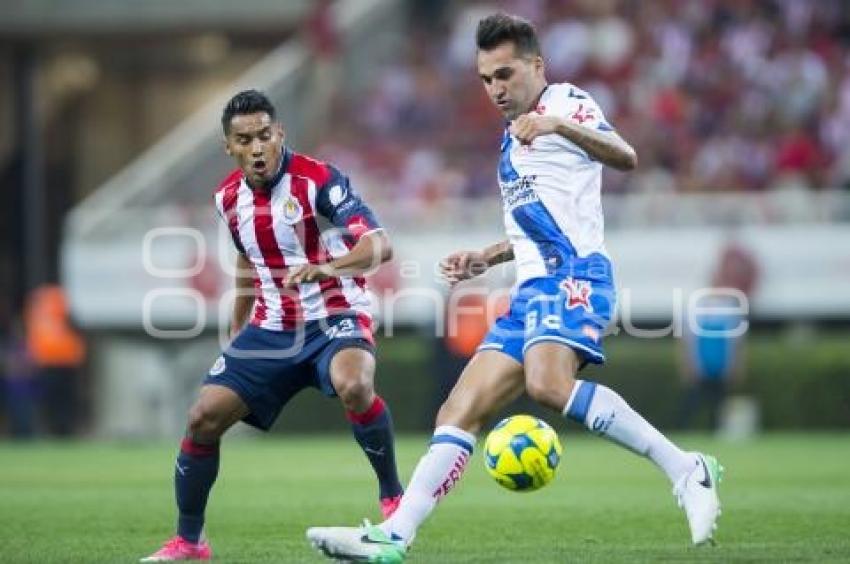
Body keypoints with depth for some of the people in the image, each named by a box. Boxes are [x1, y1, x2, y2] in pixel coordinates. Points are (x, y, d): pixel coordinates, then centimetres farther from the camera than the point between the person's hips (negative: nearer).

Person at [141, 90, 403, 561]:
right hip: (271, 328, 6)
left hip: (335, 318, -6)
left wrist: (326, 268, -45)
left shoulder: (317, 180, -17)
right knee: (204, 417, -5)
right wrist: (236, 332, 27)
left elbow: (379, 245, -27)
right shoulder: (229, 197, 3)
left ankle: (392, 497, -15)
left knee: (354, 386, -37)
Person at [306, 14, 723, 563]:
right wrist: (486, 258, 27)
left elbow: (624, 156, -19)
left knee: (547, 382, -34)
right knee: (459, 414, 1)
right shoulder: (512, 138, 27)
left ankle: (687, 471, -29)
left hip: (575, 272, -9)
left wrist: (558, 124, -33)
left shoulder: (566, 102, 1)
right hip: (533, 289, 9)